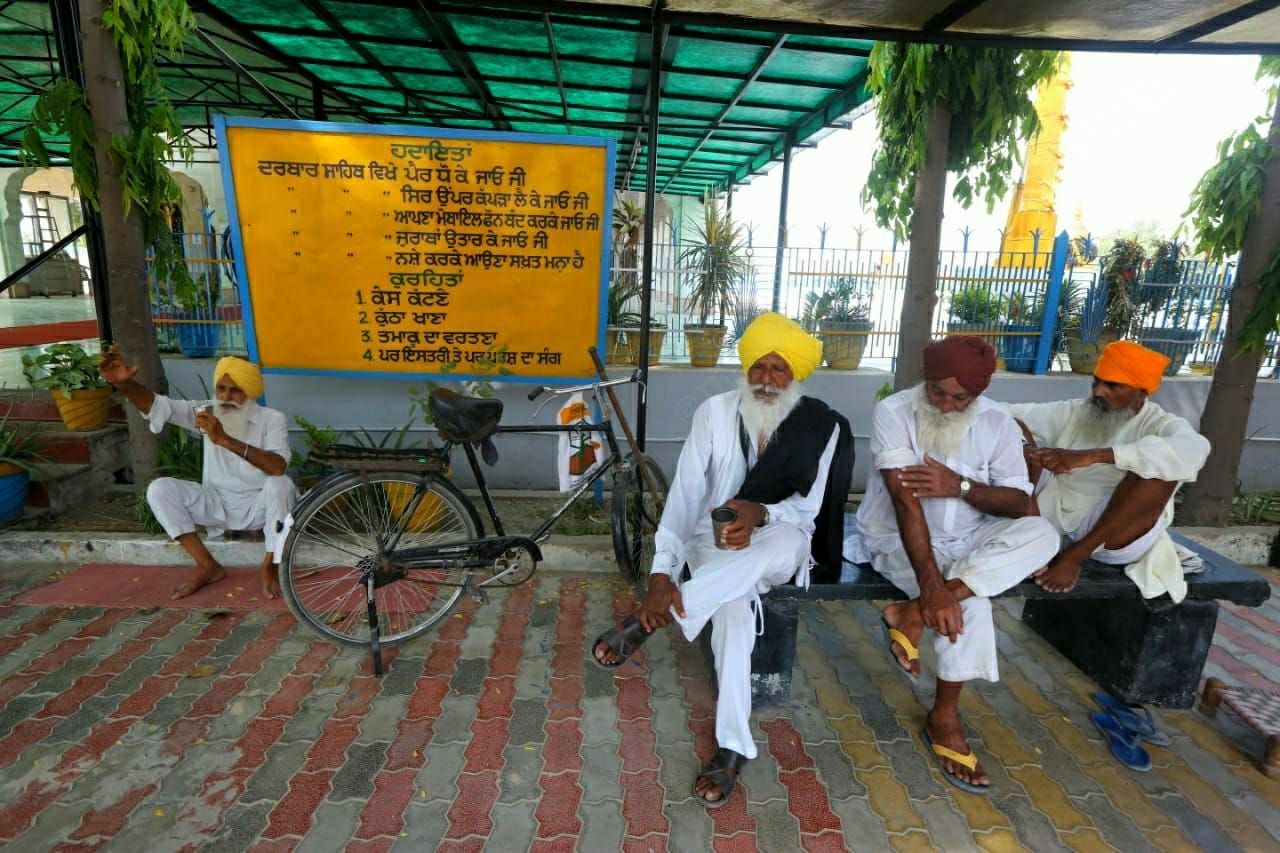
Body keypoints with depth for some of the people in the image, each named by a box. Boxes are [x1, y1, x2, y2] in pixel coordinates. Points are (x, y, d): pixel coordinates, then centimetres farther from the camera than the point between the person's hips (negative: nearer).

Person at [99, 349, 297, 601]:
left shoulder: (272, 419, -15)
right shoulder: (207, 411, -2)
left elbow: (278, 467, -33)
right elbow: (159, 405, -16)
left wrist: (225, 440, -42)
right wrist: (123, 383, -38)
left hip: (258, 506, -4)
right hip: (218, 504, 5)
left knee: (280, 485, -36)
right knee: (159, 489, -15)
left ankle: (269, 568, -18)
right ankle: (208, 566, -7)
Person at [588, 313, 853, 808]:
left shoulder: (821, 425, -5)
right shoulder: (715, 412, -6)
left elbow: (808, 507, -6)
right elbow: (684, 493, -14)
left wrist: (761, 514, -31)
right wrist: (662, 571, -28)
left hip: (779, 542, 1)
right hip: (713, 538, 0)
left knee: (784, 541, -38)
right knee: (732, 603, -35)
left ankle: (648, 620, -31)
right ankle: (733, 747, -21)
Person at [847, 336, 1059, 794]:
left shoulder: (997, 423, -5)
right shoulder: (894, 412, -19)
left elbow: (1019, 503, -6)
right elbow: (906, 500, -28)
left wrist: (960, 486, -25)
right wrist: (931, 582, -36)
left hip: (966, 540, 5)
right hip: (899, 539, -5)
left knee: (1040, 534, -23)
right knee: (969, 605, -28)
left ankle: (913, 614, -26)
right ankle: (944, 719, -5)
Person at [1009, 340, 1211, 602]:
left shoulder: (1160, 424, -3)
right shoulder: (1074, 412, 7)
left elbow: (1194, 450, -28)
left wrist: (1093, 456, -38)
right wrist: (1022, 448, -26)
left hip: (1115, 531, -2)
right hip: (1054, 512, 3)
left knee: (1161, 468, -29)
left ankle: (1076, 554, -21)